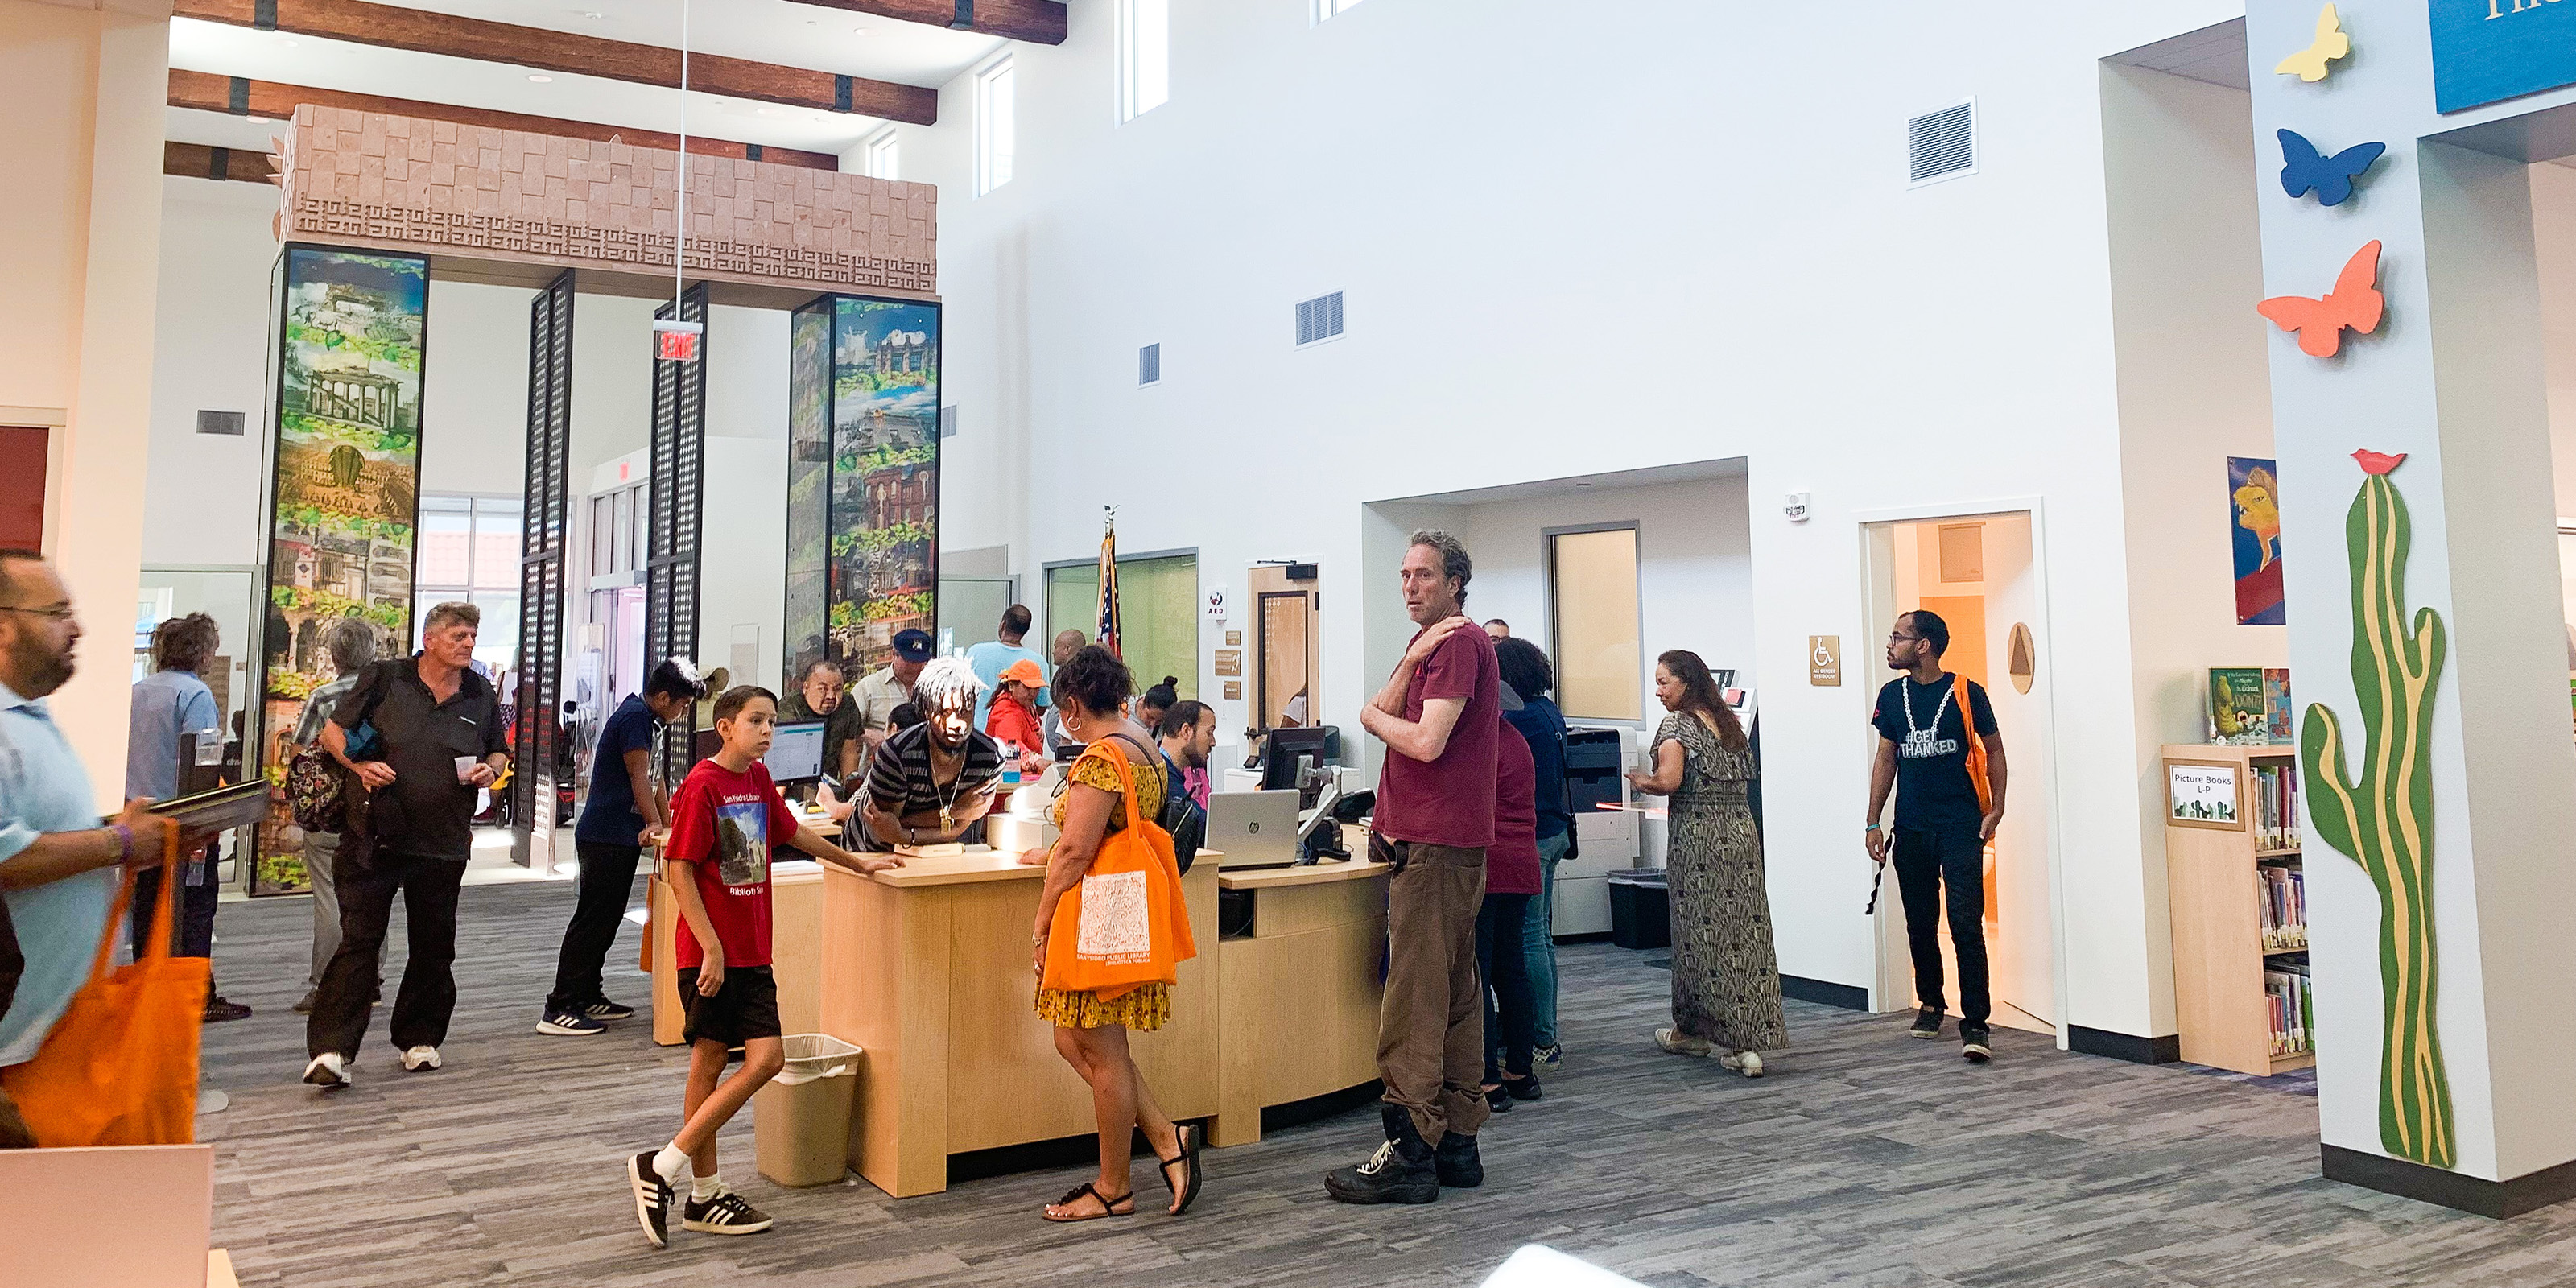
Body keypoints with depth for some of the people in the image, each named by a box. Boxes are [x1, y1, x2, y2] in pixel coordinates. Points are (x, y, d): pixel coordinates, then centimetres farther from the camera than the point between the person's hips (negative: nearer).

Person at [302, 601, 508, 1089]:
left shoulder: (481, 695, 9)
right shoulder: (385, 679, 0)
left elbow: (499, 752, 21)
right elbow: (332, 733, 6)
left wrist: (490, 770, -2)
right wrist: (360, 766, -12)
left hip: (444, 844, 3)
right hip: (376, 836, -3)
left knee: (433, 947, 11)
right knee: (358, 941, -6)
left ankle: (420, 1039, 26)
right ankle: (330, 1049, -4)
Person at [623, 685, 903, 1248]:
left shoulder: (759, 778, 11)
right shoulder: (702, 785, -12)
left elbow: (794, 832, 27)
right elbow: (680, 874, -15)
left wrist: (859, 864, 35)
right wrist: (712, 949, -20)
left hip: (752, 951, 7)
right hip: (710, 952, -7)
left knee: (767, 1059, 3)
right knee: (708, 1064, -3)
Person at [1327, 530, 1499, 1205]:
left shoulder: (1459, 643, -10)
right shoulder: (1436, 642, 22)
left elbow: (1426, 742, -20)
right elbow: (1385, 712, 9)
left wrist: (1373, 715, -2)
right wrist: (1411, 661, -8)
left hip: (1435, 846, -11)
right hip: (1441, 842, 11)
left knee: (1415, 1003, -9)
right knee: (1456, 997, 12)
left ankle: (1410, 1153, -7)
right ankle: (1457, 1144, 19)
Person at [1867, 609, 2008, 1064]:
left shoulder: (1966, 693, -5)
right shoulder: (1892, 695, 7)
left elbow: (1994, 751, 6)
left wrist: (1996, 810, -3)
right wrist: (1873, 822, 10)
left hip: (1960, 826, -4)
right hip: (1910, 829, 4)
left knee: (1966, 924, -10)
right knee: (1920, 923, 12)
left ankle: (1975, 1023, -7)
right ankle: (1930, 1003, 31)